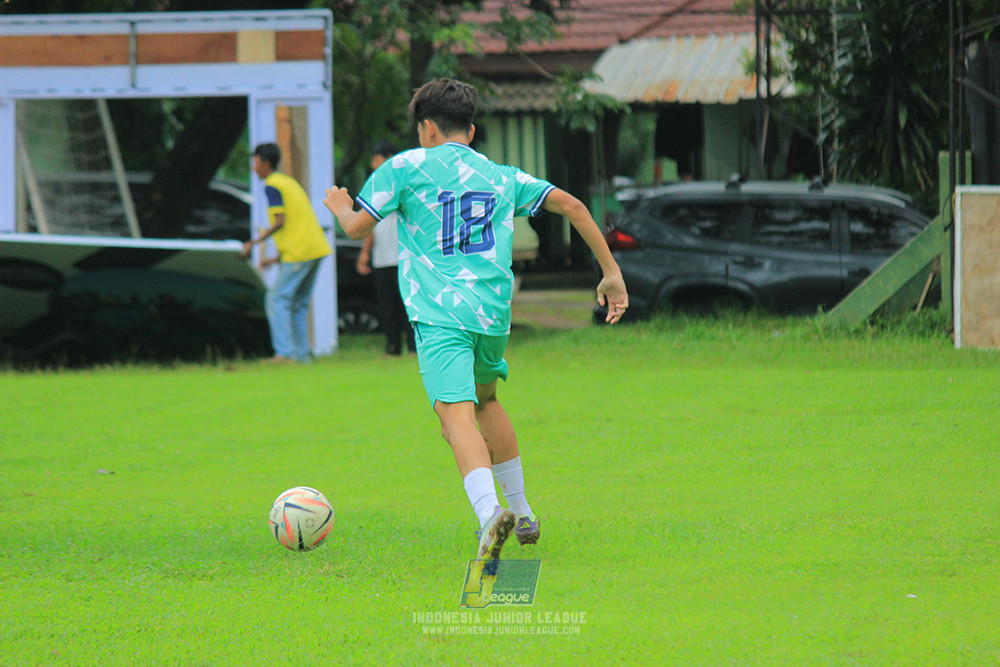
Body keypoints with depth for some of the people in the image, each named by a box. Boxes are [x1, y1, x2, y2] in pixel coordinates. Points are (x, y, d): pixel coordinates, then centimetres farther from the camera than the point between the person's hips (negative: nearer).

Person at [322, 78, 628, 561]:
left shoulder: (407, 167, 7)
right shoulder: (501, 177, 19)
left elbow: (357, 228, 6)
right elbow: (572, 206, 15)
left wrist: (340, 207, 30)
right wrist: (612, 273, 18)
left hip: (439, 315, -5)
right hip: (494, 312, 5)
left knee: (456, 415, -20)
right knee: (484, 398, 31)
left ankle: (489, 512, -45)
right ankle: (521, 513, 36)